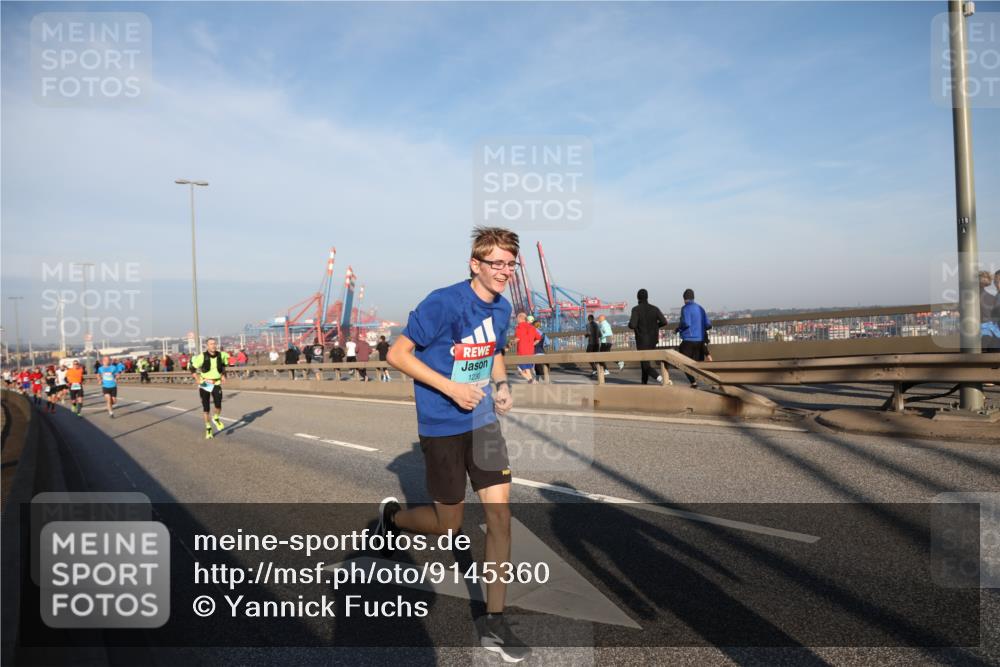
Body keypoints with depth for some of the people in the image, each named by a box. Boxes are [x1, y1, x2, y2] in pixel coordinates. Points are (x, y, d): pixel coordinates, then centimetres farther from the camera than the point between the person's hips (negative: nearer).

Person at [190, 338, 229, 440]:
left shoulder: (221, 355, -3)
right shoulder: (202, 357, -14)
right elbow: (193, 368, -7)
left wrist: (223, 375, 8)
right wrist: (197, 379, -20)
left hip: (216, 384, 1)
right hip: (204, 384, -1)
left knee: (218, 405, -17)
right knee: (206, 408, 5)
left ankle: (216, 418, 16)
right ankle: (208, 429, 22)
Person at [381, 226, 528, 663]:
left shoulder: (502, 308, 4)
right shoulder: (444, 303, -18)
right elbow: (398, 354, -16)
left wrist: (502, 386, 0)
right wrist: (452, 388, -22)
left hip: (483, 421, 6)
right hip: (442, 426, -6)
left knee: (500, 512, 0)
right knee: (448, 525, 7)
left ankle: (493, 622, 13)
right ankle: (392, 515, 40)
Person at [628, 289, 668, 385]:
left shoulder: (636, 309, -12)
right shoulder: (654, 308, 2)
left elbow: (632, 325, -22)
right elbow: (664, 322, -5)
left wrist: (630, 325, 1)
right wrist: (654, 326, 12)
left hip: (642, 341, -5)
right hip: (653, 340, 5)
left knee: (645, 364, -2)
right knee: (646, 360, 22)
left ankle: (658, 377, -26)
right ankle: (644, 382, 28)